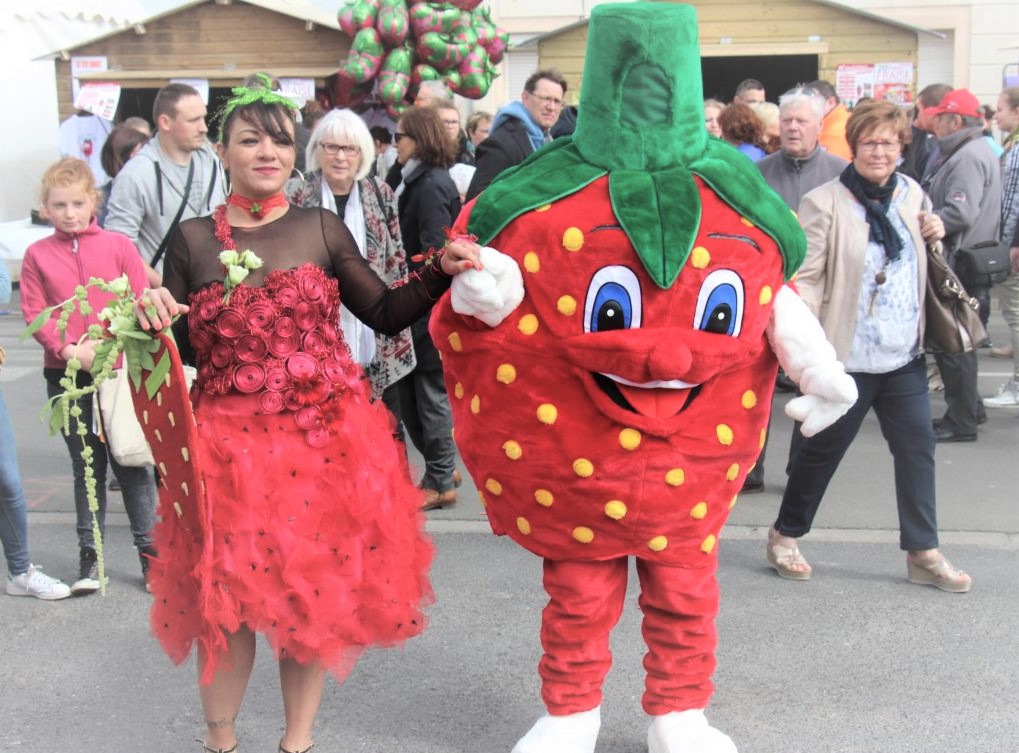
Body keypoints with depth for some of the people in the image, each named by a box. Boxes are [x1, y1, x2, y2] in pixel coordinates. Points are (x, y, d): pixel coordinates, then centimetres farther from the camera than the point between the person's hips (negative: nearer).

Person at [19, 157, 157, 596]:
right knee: (86, 466, 10)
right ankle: (89, 555, 19)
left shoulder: (118, 245, 1)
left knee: (130, 461, 4)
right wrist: (70, 350, -14)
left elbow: (140, 303, -1)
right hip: (66, 375, 1)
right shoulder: (37, 255, 3)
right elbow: (35, 313, -1)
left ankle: (150, 548, 14)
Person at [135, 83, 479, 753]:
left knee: (313, 595, 9)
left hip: (327, 437, 0)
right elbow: (173, 349, 8)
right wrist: (152, 321, -13)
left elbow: (384, 313, 5)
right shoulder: (193, 239, 4)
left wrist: (439, 272, -9)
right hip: (230, 444, 0)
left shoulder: (321, 229, 3)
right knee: (227, 595, 5)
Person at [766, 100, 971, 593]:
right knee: (823, 449, 7)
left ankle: (923, 553, 18)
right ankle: (784, 535, 26)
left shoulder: (912, 193, 8)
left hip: (904, 354, 6)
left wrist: (935, 234, 1)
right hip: (847, 355, -6)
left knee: (917, 447, 7)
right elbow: (804, 278, -14)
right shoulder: (824, 203, -11)